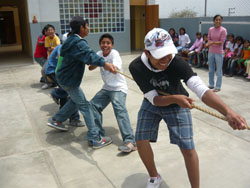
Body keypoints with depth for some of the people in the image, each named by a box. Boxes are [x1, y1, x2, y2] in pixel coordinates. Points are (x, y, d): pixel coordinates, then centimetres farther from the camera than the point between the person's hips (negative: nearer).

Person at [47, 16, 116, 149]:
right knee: (85, 106, -7)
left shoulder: (72, 40, 9)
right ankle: (95, 139, -4)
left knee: (75, 99, 27)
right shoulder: (78, 42, -24)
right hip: (69, 80, -10)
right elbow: (88, 54, -45)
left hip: (64, 77, 10)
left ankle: (56, 120, 38)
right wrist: (104, 63, -62)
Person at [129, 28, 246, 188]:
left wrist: (228, 111, -63)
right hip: (152, 104, 2)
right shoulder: (137, 67, -28)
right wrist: (175, 99, -47)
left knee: (188, 149, -6)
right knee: (141, 141, -2)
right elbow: (154, 99, -27)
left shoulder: (177, 62, -34)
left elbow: (201, 89, -47)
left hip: (178, 104, -2)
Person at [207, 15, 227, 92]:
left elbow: (222, 42, -12)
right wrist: (209, 43, -12)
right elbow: (209, 39, 9)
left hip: (219, 53, -5)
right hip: (211, 52, 5)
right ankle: (211, 85, 26)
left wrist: (213, 42, -22)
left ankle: (218, 87, 7)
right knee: (211, 70, 14)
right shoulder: (210, 29, 4)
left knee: (219, 71, 0)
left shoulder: (223, 30, -9)